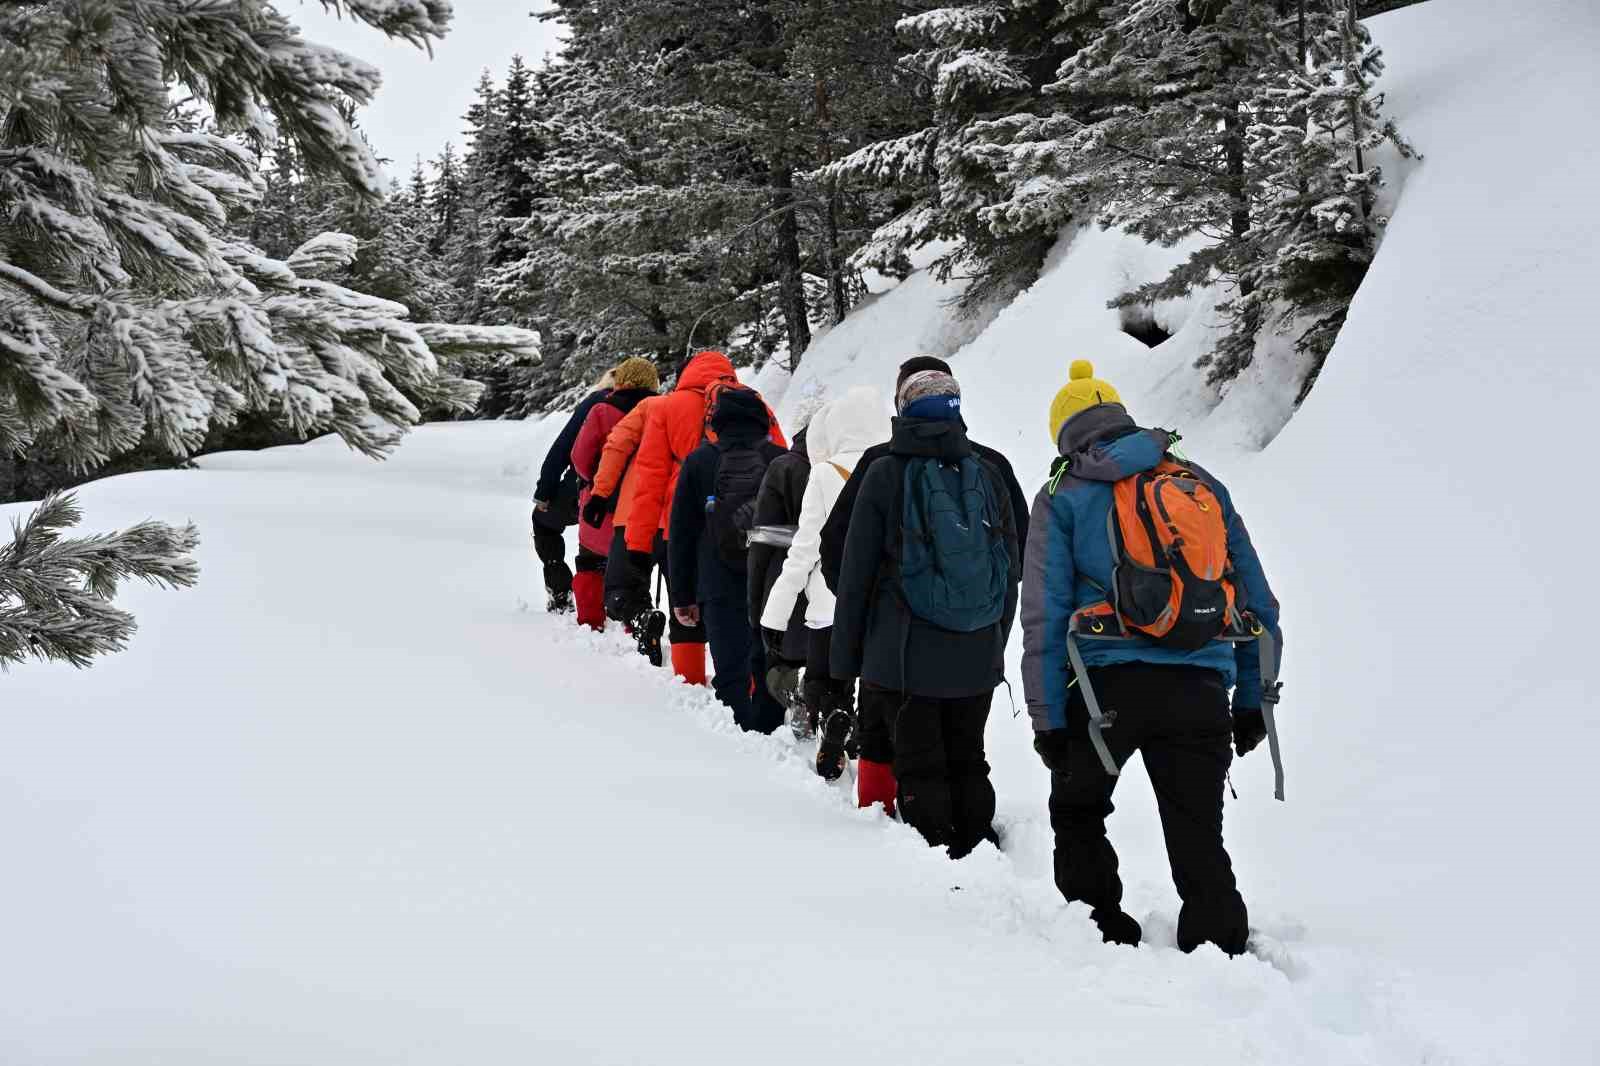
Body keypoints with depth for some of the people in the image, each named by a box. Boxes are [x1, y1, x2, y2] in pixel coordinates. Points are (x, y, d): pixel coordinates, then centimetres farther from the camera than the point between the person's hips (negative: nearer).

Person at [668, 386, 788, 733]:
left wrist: (682, 595, 10)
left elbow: (681, 533, 4)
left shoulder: (699, 461, 3)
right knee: (768, 667, 15)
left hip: (721, 589, -2)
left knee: (731, 672, -2)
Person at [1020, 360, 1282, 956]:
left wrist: (1047, 719, 0)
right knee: (1199, 838, 8)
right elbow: (1259, 602, 15)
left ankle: (1104, 934, 20)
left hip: (1107, 683, -2)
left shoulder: (1064, 496, 8)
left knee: (1077, 814, 21)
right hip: (1200, 687, 2)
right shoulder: (1203, 484, 17)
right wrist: (1252, 700, 20)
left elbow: (1044, 614, 0)